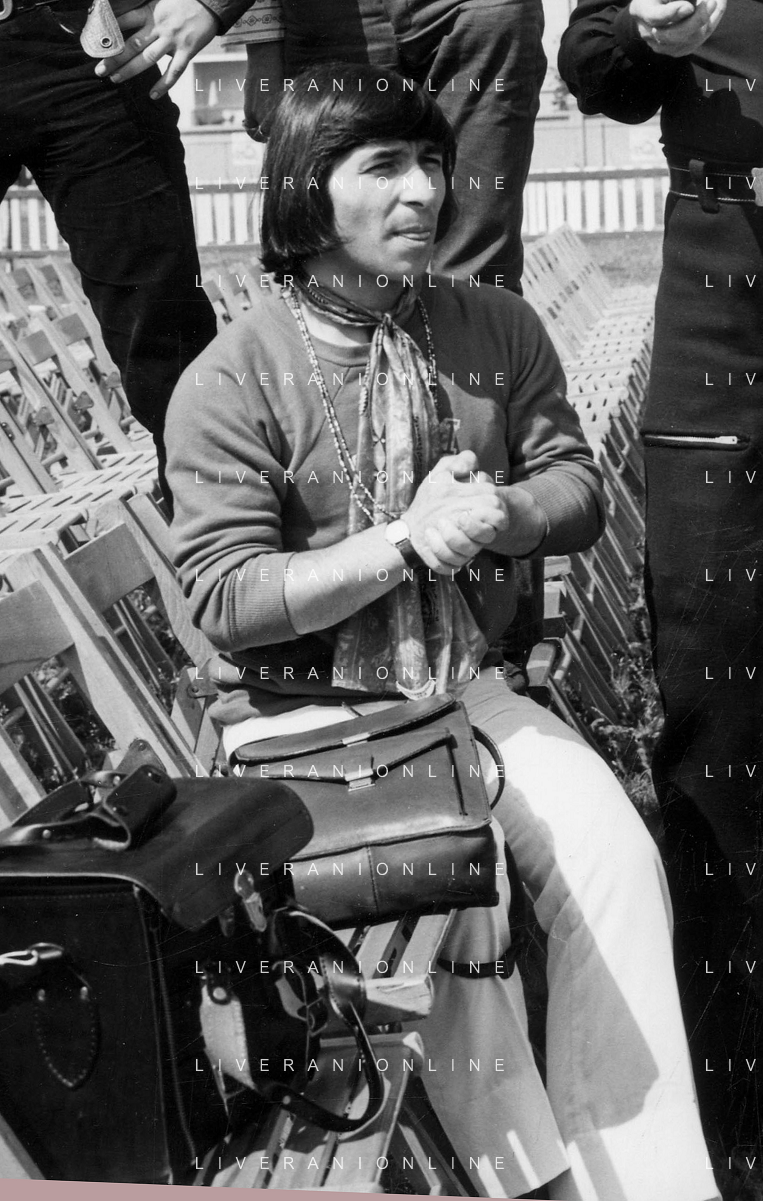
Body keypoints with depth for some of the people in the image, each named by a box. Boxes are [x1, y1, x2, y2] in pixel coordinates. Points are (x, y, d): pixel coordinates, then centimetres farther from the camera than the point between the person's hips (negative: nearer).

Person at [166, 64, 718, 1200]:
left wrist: (501, 516, -16)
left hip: (466, 682, 5)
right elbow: (226, 599, -16)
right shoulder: (228, 383, -11)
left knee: (615, 851, -18)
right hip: (304, 709, -4)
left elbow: (576, 485, 8)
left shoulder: (495, 329, 4)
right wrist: (408, 543, -24)